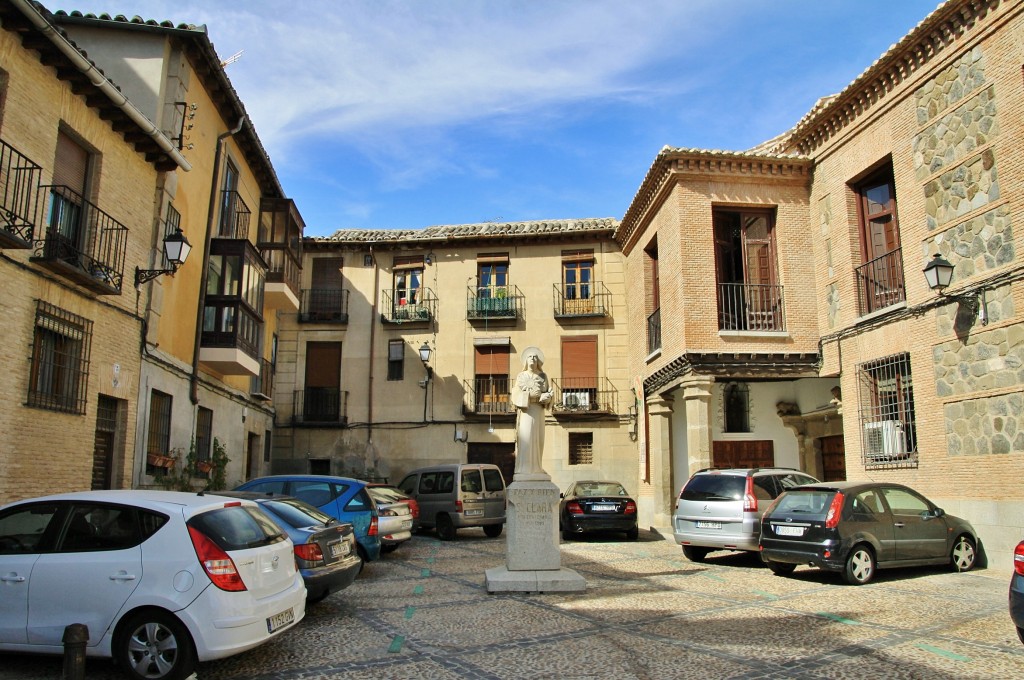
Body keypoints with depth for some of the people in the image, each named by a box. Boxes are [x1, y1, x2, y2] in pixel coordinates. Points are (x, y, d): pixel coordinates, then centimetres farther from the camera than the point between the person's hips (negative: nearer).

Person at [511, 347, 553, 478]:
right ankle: (523, 468, -12)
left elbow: (548, 393, 8)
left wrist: (546, 396, -15)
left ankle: (535, 467, 10)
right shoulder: (521, 376, 5)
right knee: (525, 437, -12)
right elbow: (516, 394, -4)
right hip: (526, 410, -4)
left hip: (538, 411, 4)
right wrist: (530, 394, -17)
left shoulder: (543, 376, 13)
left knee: (537, 438, 3)